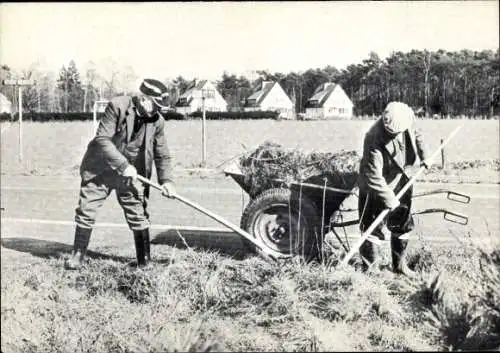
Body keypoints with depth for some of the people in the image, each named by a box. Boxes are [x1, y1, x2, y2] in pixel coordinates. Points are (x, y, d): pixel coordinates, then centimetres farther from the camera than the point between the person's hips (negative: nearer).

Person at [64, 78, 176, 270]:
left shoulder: (157, 121, -6)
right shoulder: (117, 106, -19)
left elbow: (162, 155, 2)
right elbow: (102, 139, -23)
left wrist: (166, 180, -12)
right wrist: (123, 165, -29)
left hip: (131, 173, 3)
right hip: (100, 168, -2)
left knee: (138, 215, 0)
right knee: (86, 210, 1)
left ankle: (145, 261, 14)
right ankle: (77, 256, 18)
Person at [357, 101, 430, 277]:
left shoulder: (408, 118, -16)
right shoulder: (374, 139, -34)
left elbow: (416, 134, 10)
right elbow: (373, 176, -33)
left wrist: (424, 155, 12)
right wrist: (389, 200, -30)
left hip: (401, 183, 7)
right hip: (377, 189, -6)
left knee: (403, 225, 16)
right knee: (373, 229, -1)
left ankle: (400, 265, 32)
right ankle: (370, 269, 13)